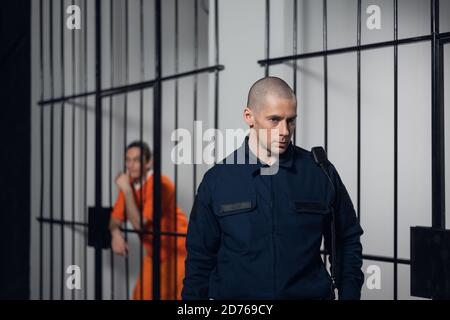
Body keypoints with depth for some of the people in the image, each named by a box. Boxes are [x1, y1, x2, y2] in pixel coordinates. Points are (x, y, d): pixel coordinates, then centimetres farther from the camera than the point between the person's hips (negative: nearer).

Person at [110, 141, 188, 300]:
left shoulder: (161, 184, -24)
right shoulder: (129, 184, 0)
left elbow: (139, 224, -26)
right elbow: (115, 218, 4)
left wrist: (126, 190, -26)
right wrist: (115, 234, -18)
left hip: (176, 250, -7)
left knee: (170, 296, -11)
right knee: (141, 295, 5)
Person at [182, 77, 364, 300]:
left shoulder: (321, 173, -2)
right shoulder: (216, 180, -2)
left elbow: (348, 243, 6)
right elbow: (200, 257, 2)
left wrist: (349, 295, -2)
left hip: (310, 293, 0)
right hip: (233, 294, 0)